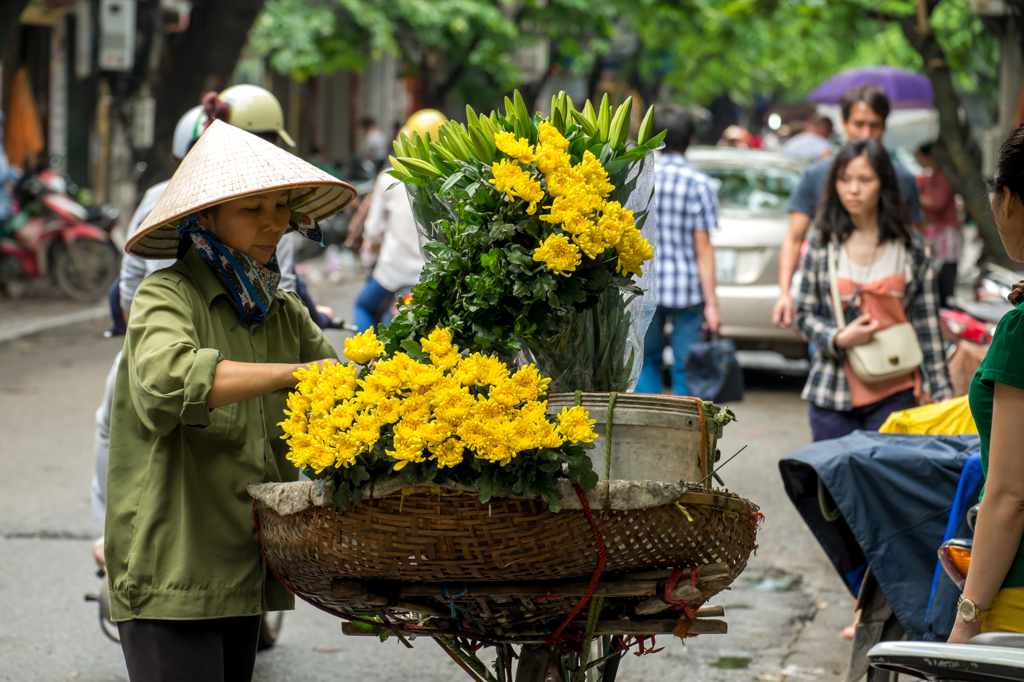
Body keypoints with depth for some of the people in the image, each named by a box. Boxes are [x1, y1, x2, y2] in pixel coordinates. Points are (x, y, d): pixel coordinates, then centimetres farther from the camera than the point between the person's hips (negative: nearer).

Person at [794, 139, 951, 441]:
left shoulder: (911, 246, 4)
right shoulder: (822, 245, 4)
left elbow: (928, 322, 5)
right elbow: (805, 316, 7)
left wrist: (941, 390, 2)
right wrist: (839, 339, -13)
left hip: (894, 393, 0)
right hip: (833, 396, 0)